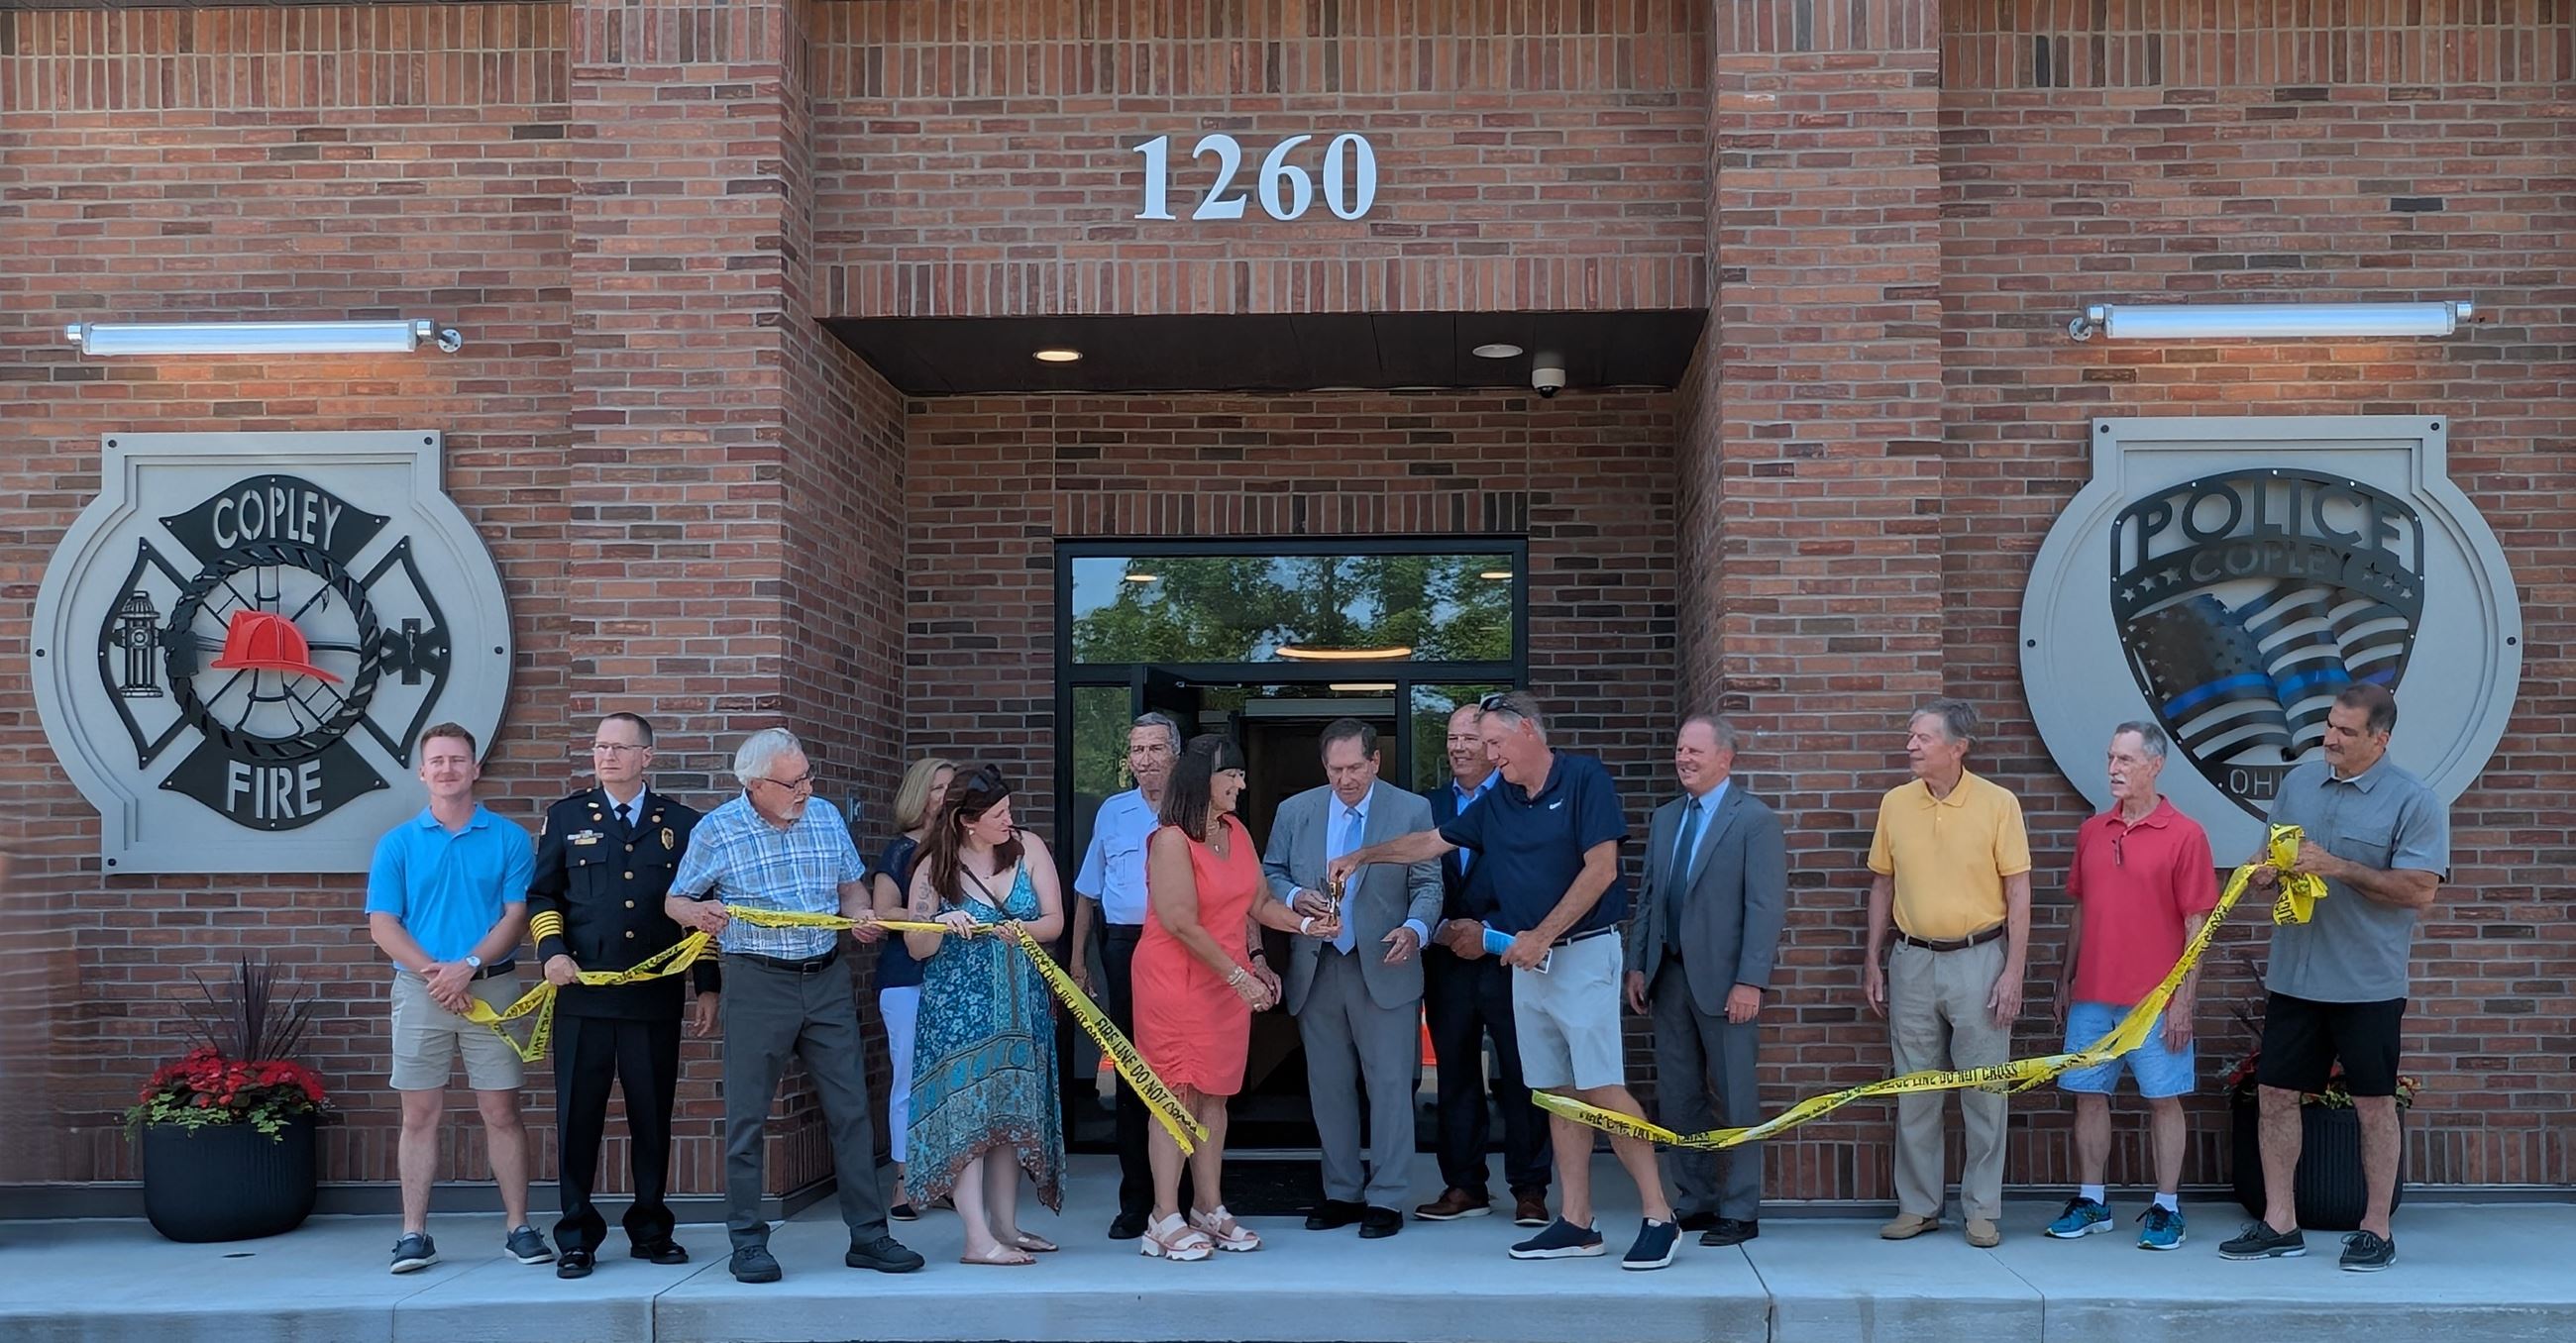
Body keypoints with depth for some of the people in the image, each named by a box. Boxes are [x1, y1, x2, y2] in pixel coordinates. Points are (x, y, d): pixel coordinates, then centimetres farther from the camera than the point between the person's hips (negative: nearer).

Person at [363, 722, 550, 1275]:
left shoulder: (509, 839, 4)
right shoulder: (398, 844, 6)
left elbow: (517, 914, -2)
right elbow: (382, 925, 1)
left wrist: (467, 967, -15)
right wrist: (433, 972, -12)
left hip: (491, 987, -1)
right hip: (419, 990, 1)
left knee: (502, 1111, 1)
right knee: (420, 1114, 3)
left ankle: (519, 1228, 8)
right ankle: (414, 1234, 8)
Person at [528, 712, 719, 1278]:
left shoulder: (681, 824, 9)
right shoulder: (567, 817, 10)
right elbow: (542, 894, 11)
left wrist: (709, 988, 6)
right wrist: (551, 950, -7)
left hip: (656, 997, 0)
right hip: (583, 995, 0)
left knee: (653, 1118, 6)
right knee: (578, 1116, 1)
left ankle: (650, 1230, 18)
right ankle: (576, 1238, 9)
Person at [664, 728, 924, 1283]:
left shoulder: (826, 816, 6)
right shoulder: (716, 831, -4)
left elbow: (850, 883, 18)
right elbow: (675, 900, 4)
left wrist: (860, 913, -4)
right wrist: (698, 912, -19)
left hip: (827, 980, 4)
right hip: (758, 984, -3)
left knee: (851, 1109, 4)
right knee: (747, 1116, 1)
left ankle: (868, 1235, 11)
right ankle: (748, 1242, 11)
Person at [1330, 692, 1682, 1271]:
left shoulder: (1583, 779, -8)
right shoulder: (1496, 804, 12)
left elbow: (1600, 869, -14)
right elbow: (1432, 842, 21)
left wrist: (1541, 936, -13)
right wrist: (1363, 855, 14)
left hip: (1583, 952, -7)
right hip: (1527, 960, 7)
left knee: (1603, 1088, -12)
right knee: (1558, 1093, 7)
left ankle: (1658, 1217, -7)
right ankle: (1576, 1223, 10)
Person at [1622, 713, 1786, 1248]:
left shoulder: (1755, 820, -6)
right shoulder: (1665, 818, 14)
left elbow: (1766, 906, -12)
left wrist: (1750, 981, -18)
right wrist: (1636, 965, 9)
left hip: (1724, 978, -6)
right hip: (1670, 976, 7)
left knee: (1736, 1098, 1)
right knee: (1677, 1097, 10)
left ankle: (1740, 1211, 8)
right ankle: (1695, 1201, 20)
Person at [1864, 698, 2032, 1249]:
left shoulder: (1998, 804, -6)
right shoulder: (1895, 803, 5)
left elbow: (2018, 892, -4)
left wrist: (2013, 972, -9)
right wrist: (1872, 962, 9)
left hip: (1978, 960, -3)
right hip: (1912, 961, 3)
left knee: (1984, 1091, 2)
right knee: (1914, 1092, 9)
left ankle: (1982, 1209, 13)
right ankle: (1917, 1206, 19)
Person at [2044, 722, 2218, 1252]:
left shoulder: (2185, 835, -6)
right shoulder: (2091, 831, 9)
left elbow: (2196, 924, -7)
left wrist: (2184, 999, -11)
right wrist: (2065, 980, 13)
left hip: (2156, 1000, -5)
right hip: (2092, 996, 5)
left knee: (2164, 1098, 3)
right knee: (2088, 1095, 8)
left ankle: (2166, 1208, 12)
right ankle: (2090, 1202, 18)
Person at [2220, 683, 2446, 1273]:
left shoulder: (2413, 801, -9)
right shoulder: (2298, 781, 9)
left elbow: (2420, 892, -16)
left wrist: (2337, 867, -20)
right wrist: (2267, 870, -5)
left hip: (2369, 981, -5)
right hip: (2293, 975, 5)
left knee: (2374, 1103, 4)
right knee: (2274, 1094, 6)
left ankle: (2376, 1230, 15)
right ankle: (2279, 1224, 16)